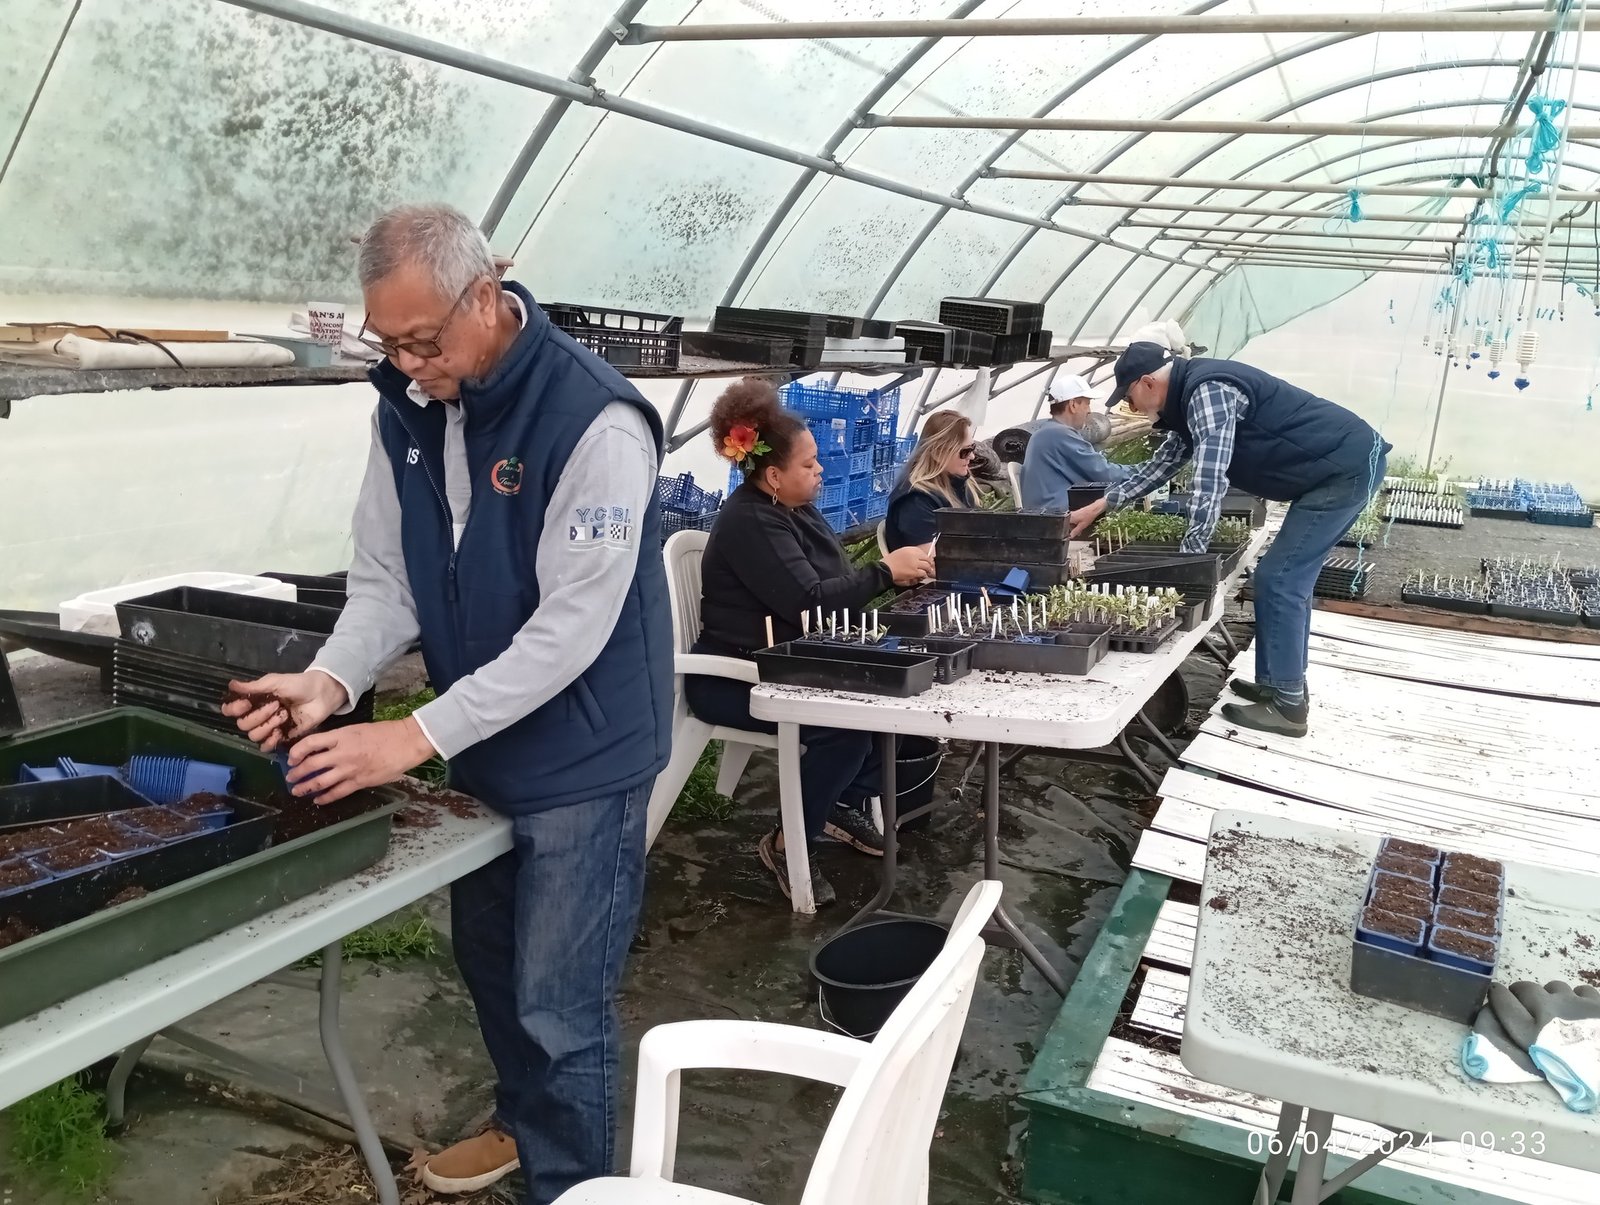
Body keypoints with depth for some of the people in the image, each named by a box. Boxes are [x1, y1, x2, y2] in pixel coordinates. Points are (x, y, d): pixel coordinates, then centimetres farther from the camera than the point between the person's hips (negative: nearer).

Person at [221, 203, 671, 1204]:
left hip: (581, 755, -7)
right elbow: (386, 580, 1)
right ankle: (524, 1123, 49)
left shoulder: (594, 422, -25)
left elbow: (571, 627, -26)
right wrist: (333, 681, -19)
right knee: (489, 962, 24)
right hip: (482, 746, 8)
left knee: (560, 1006, 3)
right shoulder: (406, 408, -2)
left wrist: (417, 737, -28)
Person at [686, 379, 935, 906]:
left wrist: (899, 572, -7)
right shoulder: (749, 522, -19)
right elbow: (808, 601, -27)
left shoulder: (797, 510, 10)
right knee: (849, 720, -28)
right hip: (734, 681, -9)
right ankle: (788, 844, -10)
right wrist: (885, 571, -20)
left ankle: (845, 802, 9)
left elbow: (836, 586, 8)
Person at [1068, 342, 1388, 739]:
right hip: (1340, 466, 10)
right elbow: (1163, 463, 24)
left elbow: (1210, 479, -26)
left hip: (1349, 466, -10)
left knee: (1278, 580, -8)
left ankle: (1287, 706, -1)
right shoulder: (1193, 396, 13)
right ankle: (1282, 683, 25)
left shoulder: (1207, 390, -20)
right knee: (1288, 578, 16)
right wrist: (1100, 506, 22)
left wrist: (1189, 556, -21)